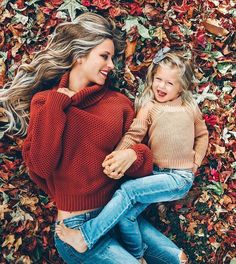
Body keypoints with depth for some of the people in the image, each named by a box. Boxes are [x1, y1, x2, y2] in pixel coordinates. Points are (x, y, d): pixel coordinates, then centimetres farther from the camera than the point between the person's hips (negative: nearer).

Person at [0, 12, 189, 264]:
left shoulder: (119, 102, 3)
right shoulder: (44, 101, -2)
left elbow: (140, 154, 5)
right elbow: (41, 166, -14)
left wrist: (133, 156, -18)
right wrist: (55, 106, -15)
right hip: (75, 224, -3)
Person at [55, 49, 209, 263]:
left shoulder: (190, 108, 6)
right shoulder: (149, 108, 4)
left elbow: (202, 134, 22)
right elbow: (133, 135, -9)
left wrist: (196, 162, 9)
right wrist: (119, 155, -28)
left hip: (180, 177, -2)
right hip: (155, 172, 3)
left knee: (128, 190, -23)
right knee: (126, 214, -14)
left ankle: (84, 238, -16)